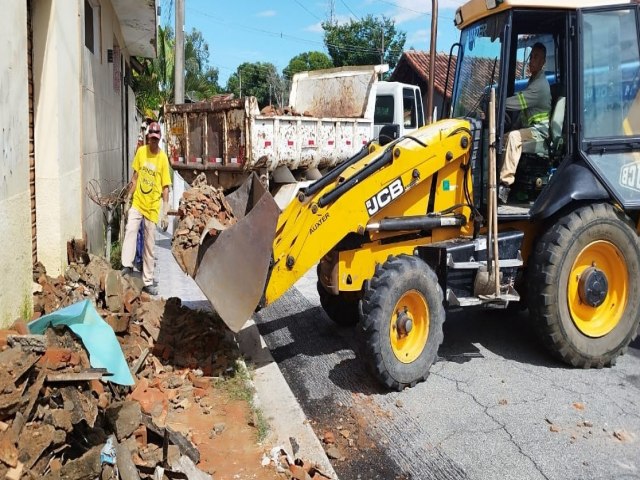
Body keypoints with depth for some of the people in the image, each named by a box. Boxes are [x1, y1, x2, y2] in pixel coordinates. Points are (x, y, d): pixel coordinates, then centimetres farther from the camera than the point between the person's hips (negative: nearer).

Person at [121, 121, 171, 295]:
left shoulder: (163, 158, -7)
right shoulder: (140, 152, 0)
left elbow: (165, 188, -6)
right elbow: (135, 177, 10)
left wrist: (165, 214, -9)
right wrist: (128, 199, 10)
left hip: (152, 207, -2)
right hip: (137, 203, 2)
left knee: (150, 245, 5)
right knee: (130, 230, -25)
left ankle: (148, 282, 12)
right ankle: (127, 266, -22)